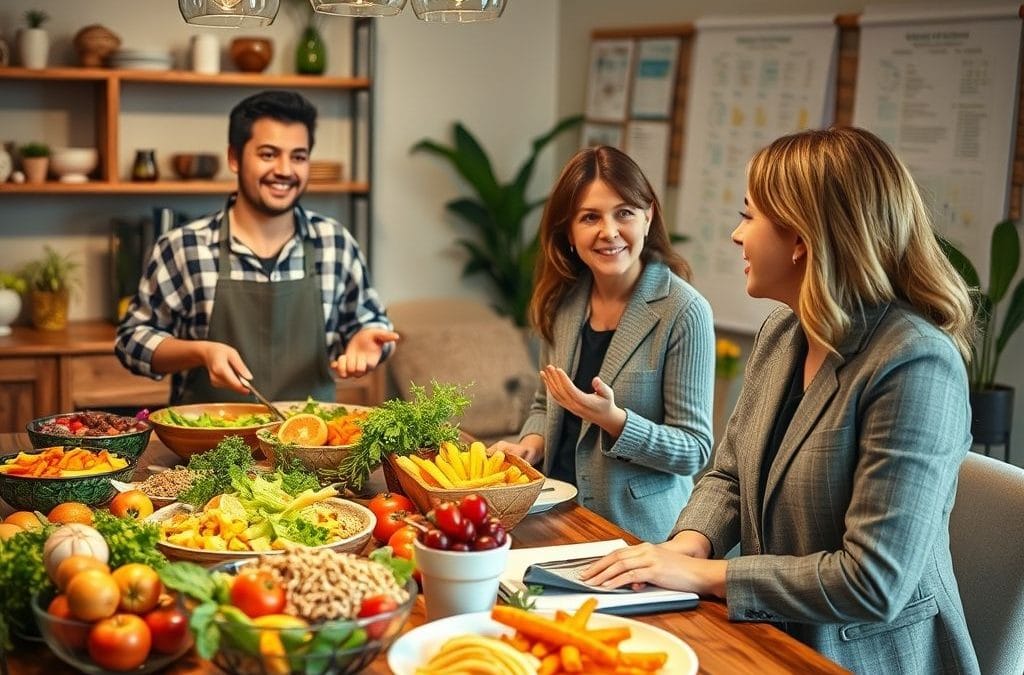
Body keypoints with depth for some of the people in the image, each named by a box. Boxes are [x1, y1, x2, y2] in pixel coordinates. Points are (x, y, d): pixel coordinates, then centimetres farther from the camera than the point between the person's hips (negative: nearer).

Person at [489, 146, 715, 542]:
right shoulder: (563, 299, 3)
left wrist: (614, 420, -24)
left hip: (639, 532, -4)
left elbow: (694, 451, -10)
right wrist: (530, 444, -2)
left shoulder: (684, 312, -13)